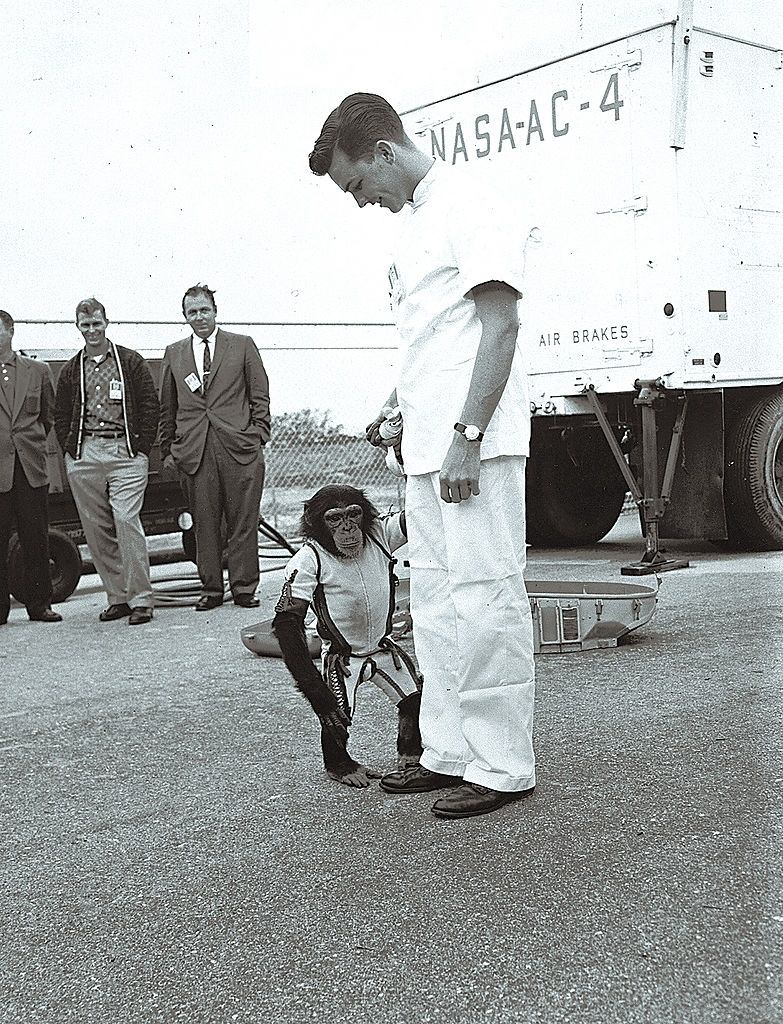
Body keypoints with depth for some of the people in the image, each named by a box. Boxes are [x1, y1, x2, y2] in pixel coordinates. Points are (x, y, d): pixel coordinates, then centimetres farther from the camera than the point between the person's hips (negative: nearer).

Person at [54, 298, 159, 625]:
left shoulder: (131, 361, 6)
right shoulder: (71, 370, 14)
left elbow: (150, 406, 4)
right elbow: (60, 416, 18)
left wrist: (141, 448, -3)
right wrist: (72, 450, 6)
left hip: (125, 453, -4)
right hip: (83, 457, 4)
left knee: (126, 521, -14)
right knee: (96, 529, 3)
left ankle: (140, 600, -9)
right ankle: (117, 598, 11)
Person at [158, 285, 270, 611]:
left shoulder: (243, 345, 9)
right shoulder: (174, 354, 15)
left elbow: (260, 395, 9)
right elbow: (167, 407, 17)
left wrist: (258, 436, -1)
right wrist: (168, 449, 11)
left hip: (240, 448, -1)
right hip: (194, 451, 2)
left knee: (243, 521, 0)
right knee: (204, 523, 3)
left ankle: (244, 588, 8)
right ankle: (211, 589, 11)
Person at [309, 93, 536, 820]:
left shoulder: (469, 213, -7)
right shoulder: (413, 226, 20)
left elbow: (500, 326, -15)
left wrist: (467, 436, -19)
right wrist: (393, 409, 13)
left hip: (475, 449, -10)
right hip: (427, 448, 10)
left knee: (484, 599, -7)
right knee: (434, 603, 12)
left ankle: (503, 766, 1)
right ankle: (448, 752, 20)